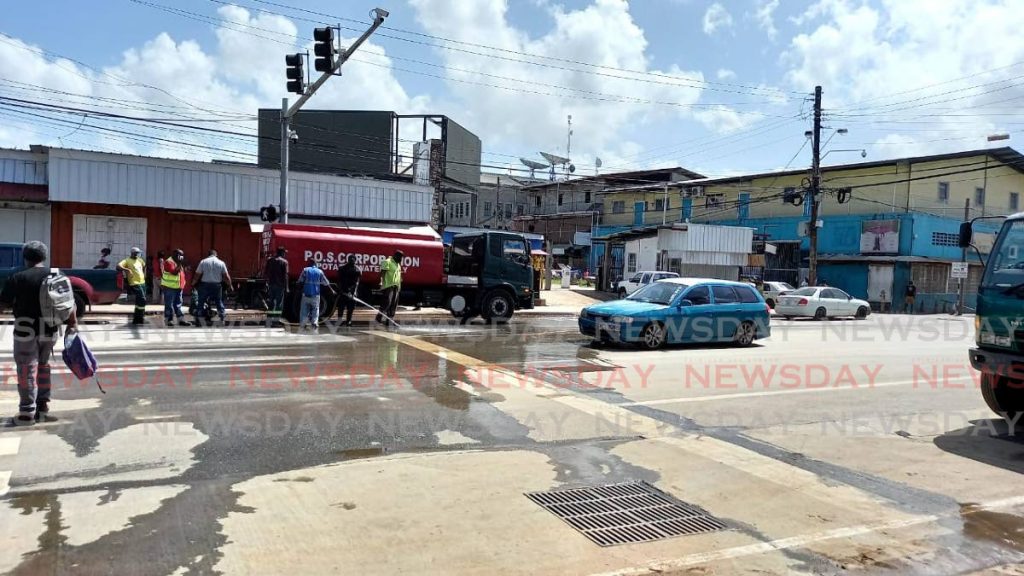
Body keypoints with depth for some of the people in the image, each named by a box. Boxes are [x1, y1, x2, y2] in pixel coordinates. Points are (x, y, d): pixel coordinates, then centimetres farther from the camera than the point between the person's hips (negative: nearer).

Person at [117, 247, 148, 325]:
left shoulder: (140, 260, 14)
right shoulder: (127, 260, -6)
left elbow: (144, 266, 35)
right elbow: (118, 266, -21)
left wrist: (144, 274, 23)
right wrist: (126, 270, -35)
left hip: (142, 283, 8)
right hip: (135, 283, -8)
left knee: (139, 301, 13)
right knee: (142, 299, -18)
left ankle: (136, 319, 22)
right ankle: (140, 317, -8)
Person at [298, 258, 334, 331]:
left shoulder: (305, 270, 3)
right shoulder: (320, 271, 6)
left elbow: (300, 281, -4)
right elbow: (326, 283, 10)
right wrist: (332, 290, 20)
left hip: (306, 294, 0)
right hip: (316, 294, 0)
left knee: (304, 310, 8)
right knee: (316, 309, 9)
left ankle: (302, 325, 6)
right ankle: (314, 322, -11)